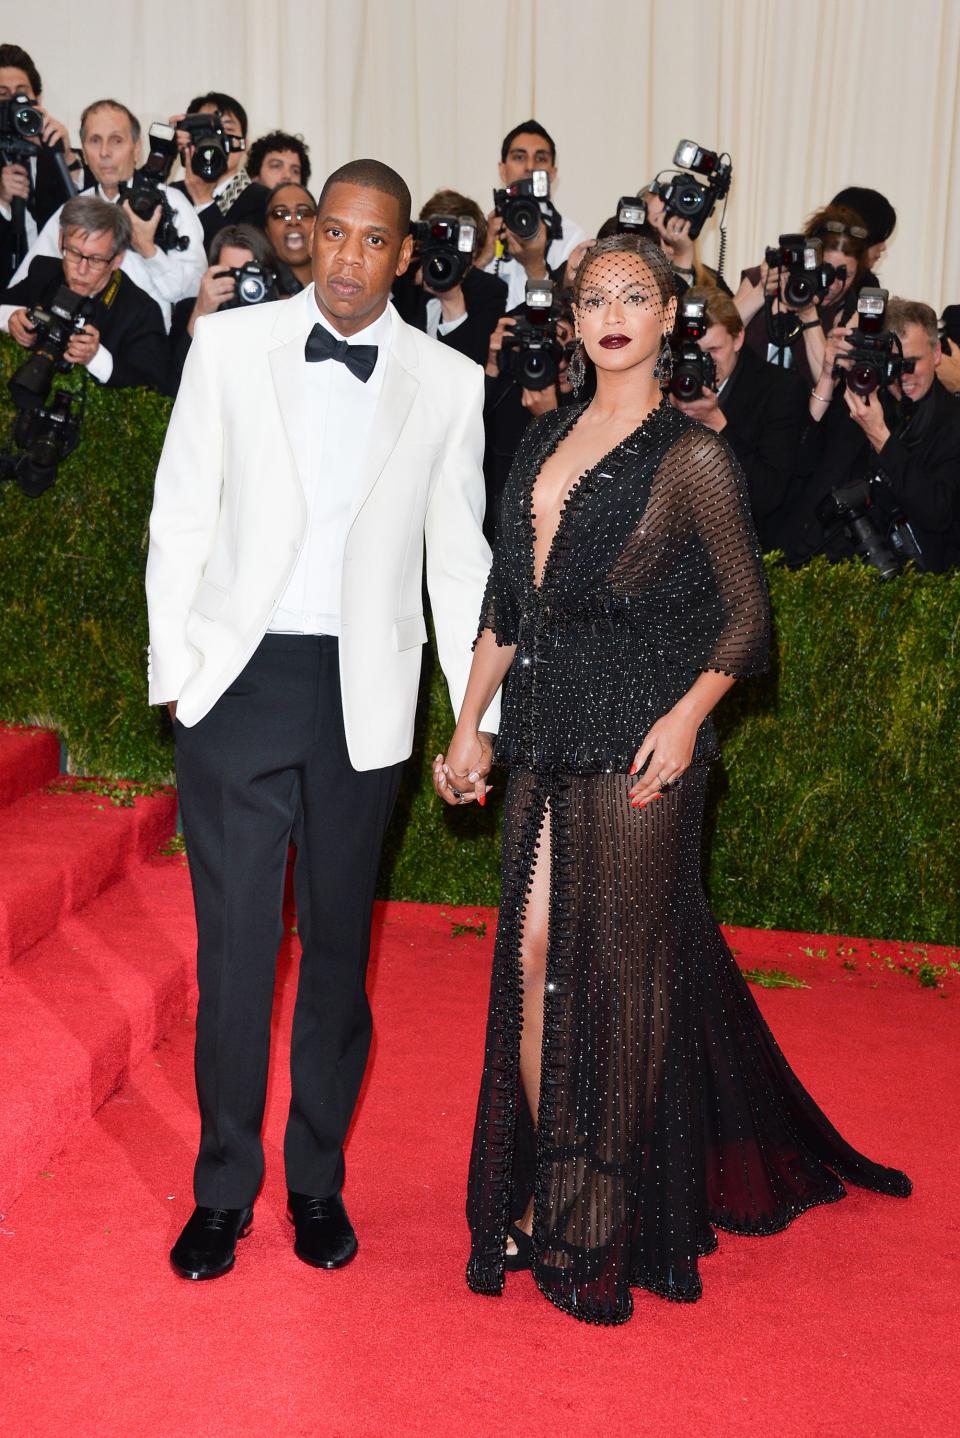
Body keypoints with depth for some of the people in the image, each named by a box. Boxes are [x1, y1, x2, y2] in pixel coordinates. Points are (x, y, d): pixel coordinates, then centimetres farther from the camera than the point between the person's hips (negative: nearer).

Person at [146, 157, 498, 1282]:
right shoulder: (228, 345, 3)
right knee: (233, 942, 3)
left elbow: (458, 556, 8)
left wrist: (480, 719, 5)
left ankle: (318, 1180, 27)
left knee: (338, 944, 11)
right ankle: (223, 1188, 20)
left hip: (366, 693, 1)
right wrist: (173, 670, -3)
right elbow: (181, 516, 4)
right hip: (238, 677, -1)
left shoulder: (451, 382, 4)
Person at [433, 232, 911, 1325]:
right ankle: (545, 1190, 19)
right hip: (545, 736, 6)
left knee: (619, 966, 2)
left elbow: (745, 613, -3)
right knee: (534, 957, 4)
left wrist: (689, 714, -16)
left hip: (637, 741, -5)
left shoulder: (691, 457, -5)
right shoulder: (546, 442, 13)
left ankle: (604, 1229, 18)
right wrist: (470, 725, 12)